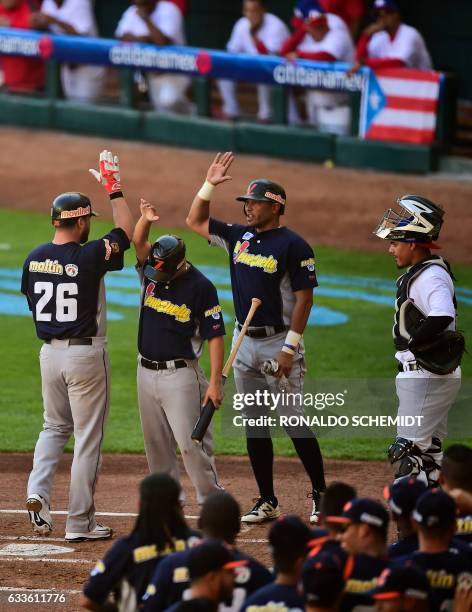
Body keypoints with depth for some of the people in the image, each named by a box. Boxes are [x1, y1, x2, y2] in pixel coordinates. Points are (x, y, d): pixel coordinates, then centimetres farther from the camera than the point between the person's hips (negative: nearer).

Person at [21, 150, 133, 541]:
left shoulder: (35, 258, 0)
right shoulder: (89, 257, -16)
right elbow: (126, 231, -2)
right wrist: (114, 188, 5)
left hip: (50, 351, 6)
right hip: (86, 353, -6)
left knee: (56, 427, 22)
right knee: (88, 436, 2)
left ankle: (38, 493, -1)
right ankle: (80, 524, 4)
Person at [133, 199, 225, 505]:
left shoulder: (200, 287, -13)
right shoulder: (151, 270, 3)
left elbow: (215, 336, -13)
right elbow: (138, 241, -12)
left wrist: (216, 382, -18)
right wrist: (146, 219, -34)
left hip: (180, 375, -6)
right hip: (147, 372, 6)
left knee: (191, 442, -9)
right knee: (157, 445, 12)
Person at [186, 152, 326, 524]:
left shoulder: (293, 245, -11)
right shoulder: (238, 237, 9)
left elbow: (304, 298, -13)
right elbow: (196, 222, 18)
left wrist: (290, 347, -18)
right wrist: (209, 185, 6)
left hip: (279, 343, -7)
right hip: (244, 343, 7)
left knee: (296, 423, -7)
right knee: (254, 424, 8)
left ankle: (321, 494, 4)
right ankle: (268, 503, 14)